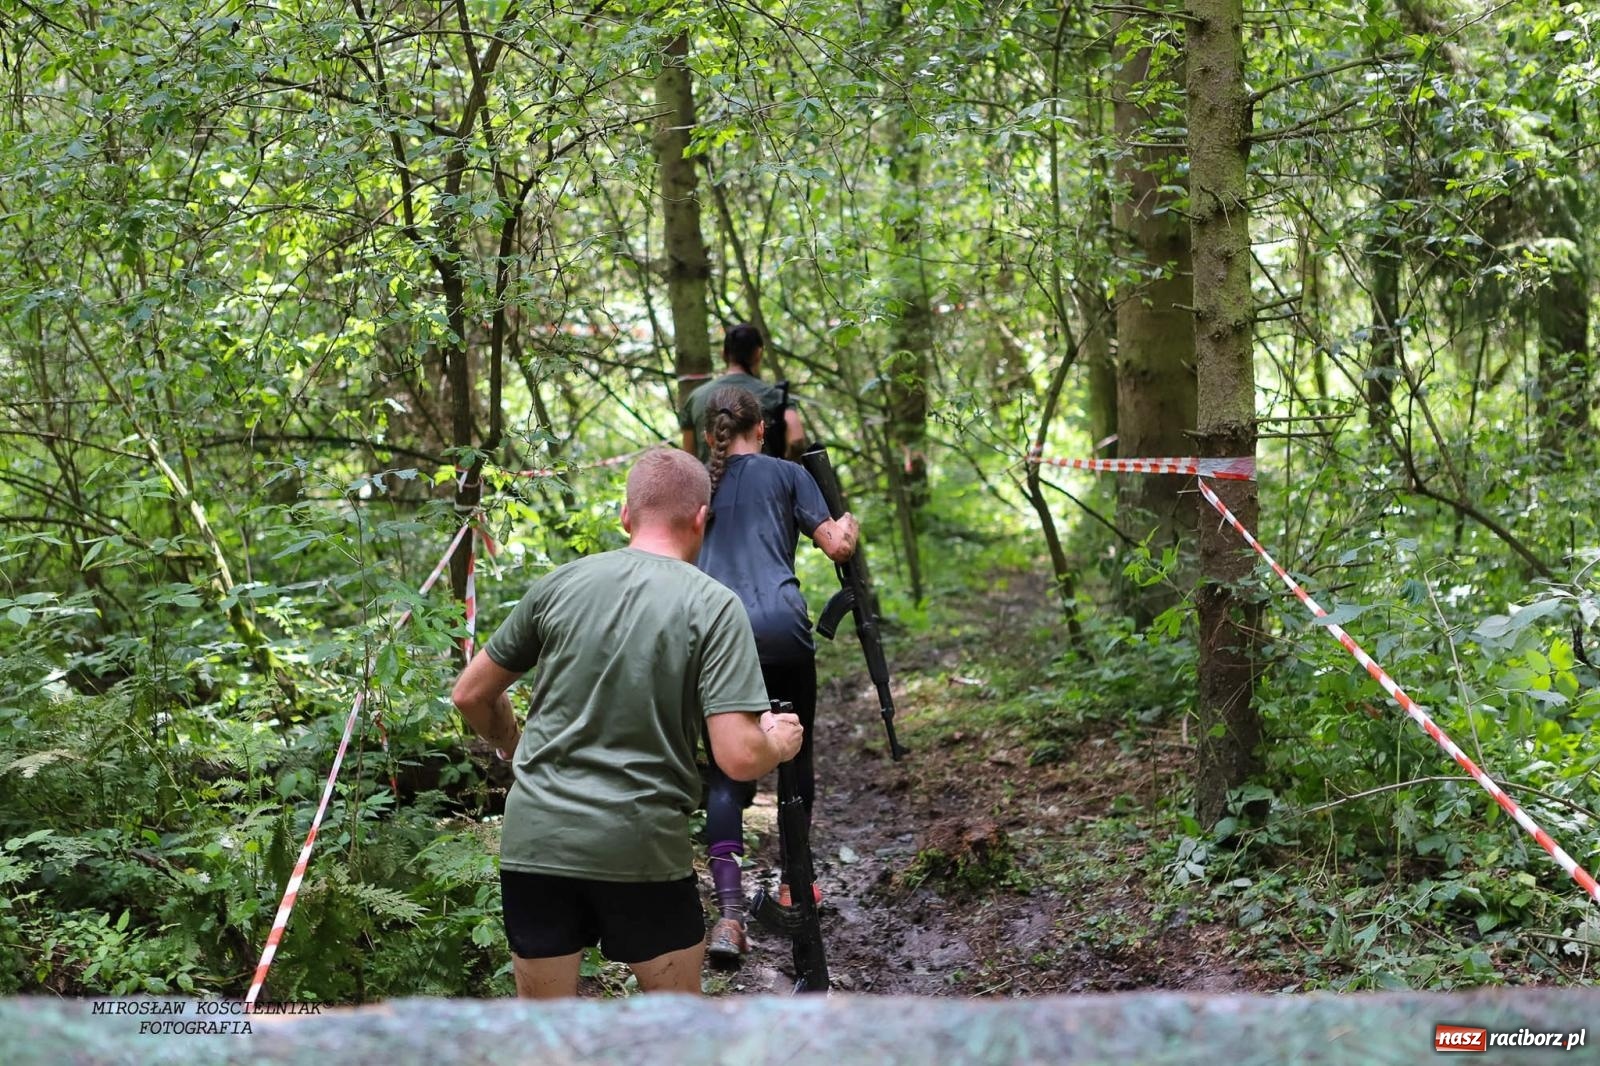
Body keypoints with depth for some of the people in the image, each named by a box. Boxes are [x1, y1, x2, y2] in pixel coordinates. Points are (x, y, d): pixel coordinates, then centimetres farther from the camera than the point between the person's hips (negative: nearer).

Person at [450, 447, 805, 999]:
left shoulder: (558, 584, 2)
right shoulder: (714, 606, -7)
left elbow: (471, 695, 10)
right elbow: (738, 758, -15)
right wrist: (780, 742, 8)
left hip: (536, 838, 3)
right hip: (642, 849, -2)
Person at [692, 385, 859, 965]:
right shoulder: (786, 474, 14)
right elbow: (836, 546, 8)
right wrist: (850, 525, 28)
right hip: (779, 628, -1)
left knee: (726, 772, 5)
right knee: (794, 755, 18)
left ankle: (730, 914, -7)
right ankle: (793, 883, 29)